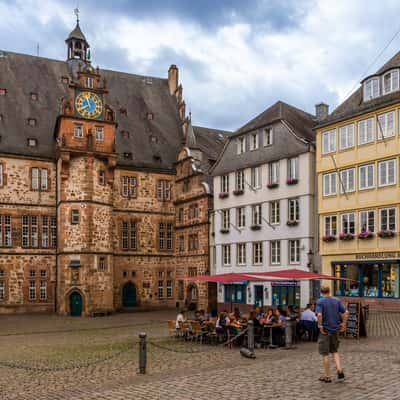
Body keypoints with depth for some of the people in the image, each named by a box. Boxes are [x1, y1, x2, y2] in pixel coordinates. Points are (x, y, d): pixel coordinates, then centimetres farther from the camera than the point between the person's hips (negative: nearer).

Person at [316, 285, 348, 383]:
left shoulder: (320, 302, -9)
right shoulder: (337, 300, 5)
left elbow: (319, 315, -23)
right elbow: (346, 312, 1)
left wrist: (320, 326, -13)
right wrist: (343, 323, 8)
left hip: (325, 330, -5)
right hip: (336, 329, 5)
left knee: (325, 354, 6)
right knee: (334, 351, 21)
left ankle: (327, 376, 11)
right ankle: (339, 370, 3)